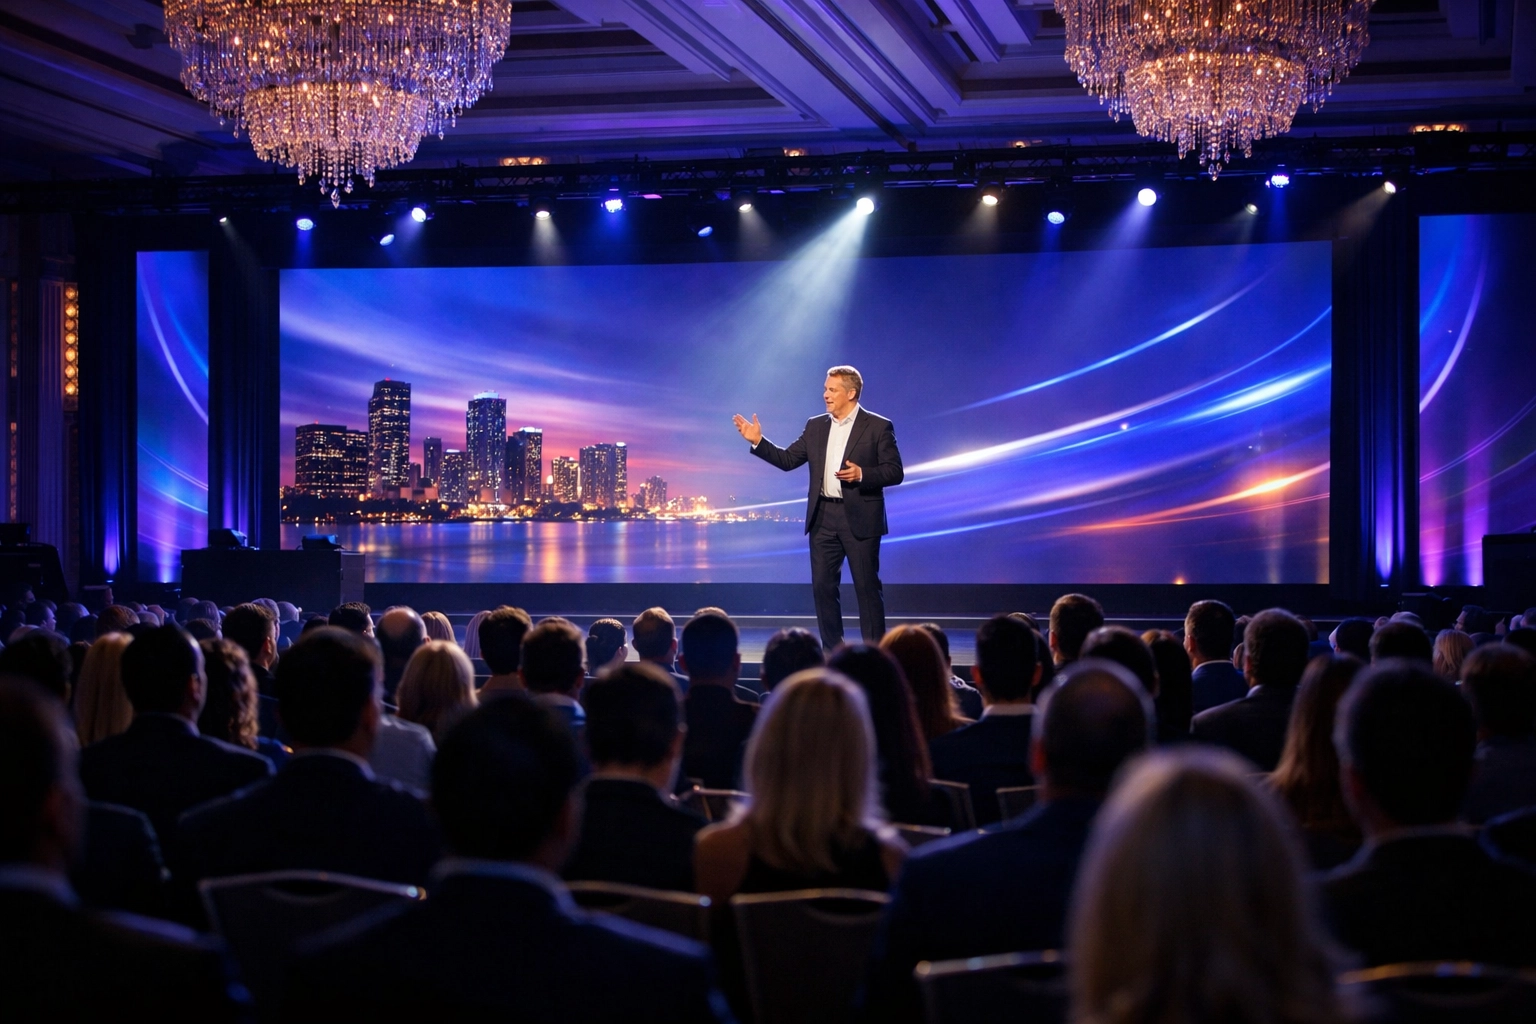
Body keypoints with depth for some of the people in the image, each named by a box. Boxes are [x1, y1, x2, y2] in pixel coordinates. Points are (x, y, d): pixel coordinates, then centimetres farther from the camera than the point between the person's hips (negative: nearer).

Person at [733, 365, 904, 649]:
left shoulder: (878, 427, -3)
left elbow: (894, 472, -6)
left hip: (860, 519, -5)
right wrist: (758, 441, 0)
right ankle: (832, 652, 14)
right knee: (823, 586, 6)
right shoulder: (815, 426, 12)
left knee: (867, 586, -1)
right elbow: (788, 460, 11)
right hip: (823, 518, 5)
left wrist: (862, 474, -21)